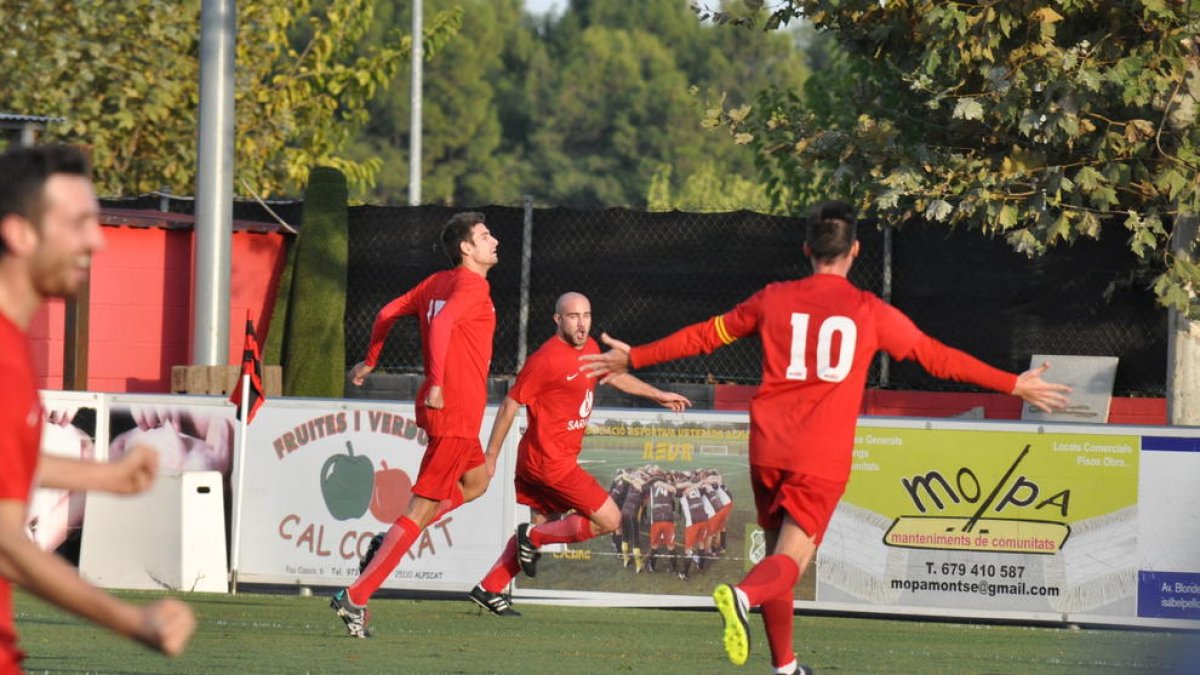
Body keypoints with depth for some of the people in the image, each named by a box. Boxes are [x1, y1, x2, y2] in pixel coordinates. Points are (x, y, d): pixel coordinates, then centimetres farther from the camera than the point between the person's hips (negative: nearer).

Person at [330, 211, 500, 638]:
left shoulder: (438, 283, 13)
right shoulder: (472, 286, -13)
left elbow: (389, 312, 19)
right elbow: (441, 323, -29)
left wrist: (370, 361, 30)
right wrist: (437, 383, -33)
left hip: (442, 407, 10)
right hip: (455, 413, -10)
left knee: (477, 480, 29)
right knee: (421, 510, -8)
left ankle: (389, 541, 16)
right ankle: (356, 597, -12)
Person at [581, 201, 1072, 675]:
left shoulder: (773, 300, 8)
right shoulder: (870, 312, 2)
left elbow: (704, 336, 17)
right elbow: (938, 358, 9)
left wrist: (632, 359, 31)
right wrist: (1015, 386, 19)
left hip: (769, 449, 3)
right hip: (823, 459, -3)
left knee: (778, 553, 17)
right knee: (789, 561, -7)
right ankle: (743, 595, -39)